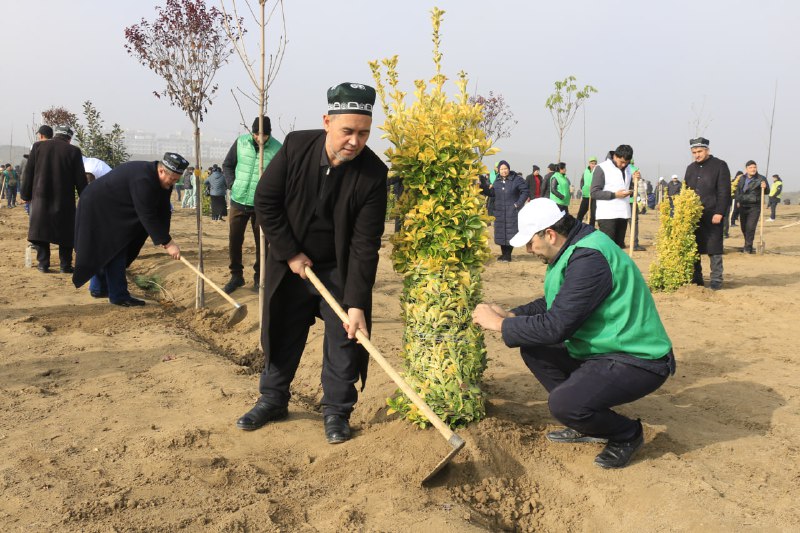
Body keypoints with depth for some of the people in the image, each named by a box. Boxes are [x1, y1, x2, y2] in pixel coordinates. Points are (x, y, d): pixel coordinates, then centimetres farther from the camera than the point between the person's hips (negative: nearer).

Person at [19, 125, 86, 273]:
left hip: (41, 198, 2)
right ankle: (65, 265, 7)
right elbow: (80, 179, -2)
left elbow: (29, 172, 5)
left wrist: (25, 194, 12)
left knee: (40, 231, 9)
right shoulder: (74, 151, -4)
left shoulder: (38, 146, 3)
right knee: (66, 232, 7)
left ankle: (43, 264, 8)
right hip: (64, 200, -2)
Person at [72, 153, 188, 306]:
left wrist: (163, 238, -13)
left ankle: (98, 288, 30)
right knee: (114, 251, -10)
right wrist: (167, 243, -31)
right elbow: (147, 217, -34)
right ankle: (119, 296, -5)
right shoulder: (142, 180, -35)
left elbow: (163, 210, -2)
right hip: (98, 209, -10)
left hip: (112, 211, 10)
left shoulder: (163, 182, -5)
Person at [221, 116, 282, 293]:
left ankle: (259, 277, 22)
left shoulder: (277, 149, -11)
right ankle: (236, 276, 23)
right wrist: (232, 184, -3)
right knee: (234, 240, 7)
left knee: (261, 242, 6)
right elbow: (227, 165, 8)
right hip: (238, 201, 2)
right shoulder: (241, 142, -3)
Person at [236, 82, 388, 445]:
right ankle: (272, 400, 31)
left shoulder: (373, 173, -22)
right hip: (290, 264, 2)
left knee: (344, 339, 3)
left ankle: (336, 411, 20)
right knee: (281, 333, 13)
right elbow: (265, 201, -9)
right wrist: (290, 253, -13)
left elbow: (365, 244, -22)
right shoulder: (296, 147, -18)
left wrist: (356, 304, -26)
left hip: (340, 271, -1)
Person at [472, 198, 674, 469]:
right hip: (602, 349, 10)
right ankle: (588, 425, 15)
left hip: (639, 361, -10)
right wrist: (509, 314, 3)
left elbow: (556, 326, -28)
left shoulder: (589, 259, -26)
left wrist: (500, 324, -17)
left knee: (562, 404, -27)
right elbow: (552, 304, 18)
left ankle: (627, 435, 4)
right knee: (532, 349, 6)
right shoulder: (573, 250, 5)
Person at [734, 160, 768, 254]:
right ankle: (747, 246, 26)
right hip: (743, 206, 5)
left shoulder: (761, 179, -5)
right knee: (744, 227, 10)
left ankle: (748, 247, -6)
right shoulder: (742, 178, 10)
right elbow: (738, 190, 23)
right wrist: (738, 201, 16)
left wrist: (764, 187, -28)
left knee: (750, 227, -12)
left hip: (754, 207, -5)